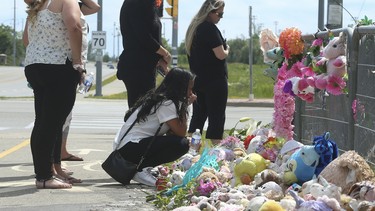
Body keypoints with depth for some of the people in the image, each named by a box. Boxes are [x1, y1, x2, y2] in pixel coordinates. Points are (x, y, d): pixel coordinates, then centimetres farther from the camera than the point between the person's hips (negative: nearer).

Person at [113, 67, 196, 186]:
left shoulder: (156, 98, 17)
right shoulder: (166, 104, -13)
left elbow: (172, 131, 15)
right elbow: (181, 133, -13)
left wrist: (185, 105, 6)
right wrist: (185, 106, -4)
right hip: (130, 150, -10)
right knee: (180, 144, -19)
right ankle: (140, 170, -10)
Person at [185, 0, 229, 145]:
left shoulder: (194, 27, 12)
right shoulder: (210, 28, -14)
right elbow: (220, 55, -17)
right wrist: (227, 50, 3)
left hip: (198, 79, 8)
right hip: (215, 80, -8)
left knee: (198, 115, 13)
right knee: (216, 117, -4)